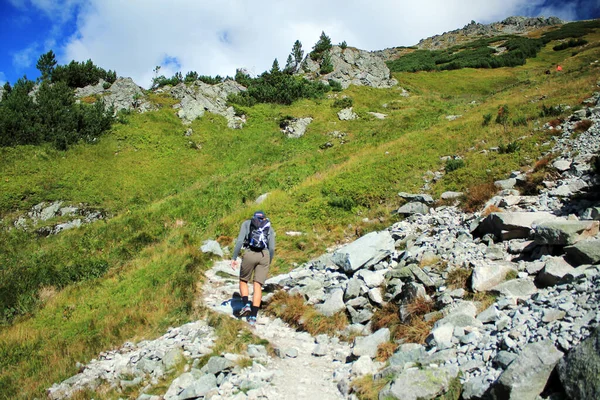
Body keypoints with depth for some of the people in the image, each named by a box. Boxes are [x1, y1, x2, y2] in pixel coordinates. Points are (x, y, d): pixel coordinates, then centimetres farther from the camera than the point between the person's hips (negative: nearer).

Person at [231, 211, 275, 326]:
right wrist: (269, 263, 23)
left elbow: (240, 240, 2)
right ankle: (253, 316, -3)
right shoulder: (269, 228, 23)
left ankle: (246, 305, -1)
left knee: (243, 281, 19)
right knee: (258, 286, 4)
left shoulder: (247, 223, 18)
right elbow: (272, 248, 11)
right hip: (264, 255, 2)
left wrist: (234, 258, 2)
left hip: (250, 254, -1)